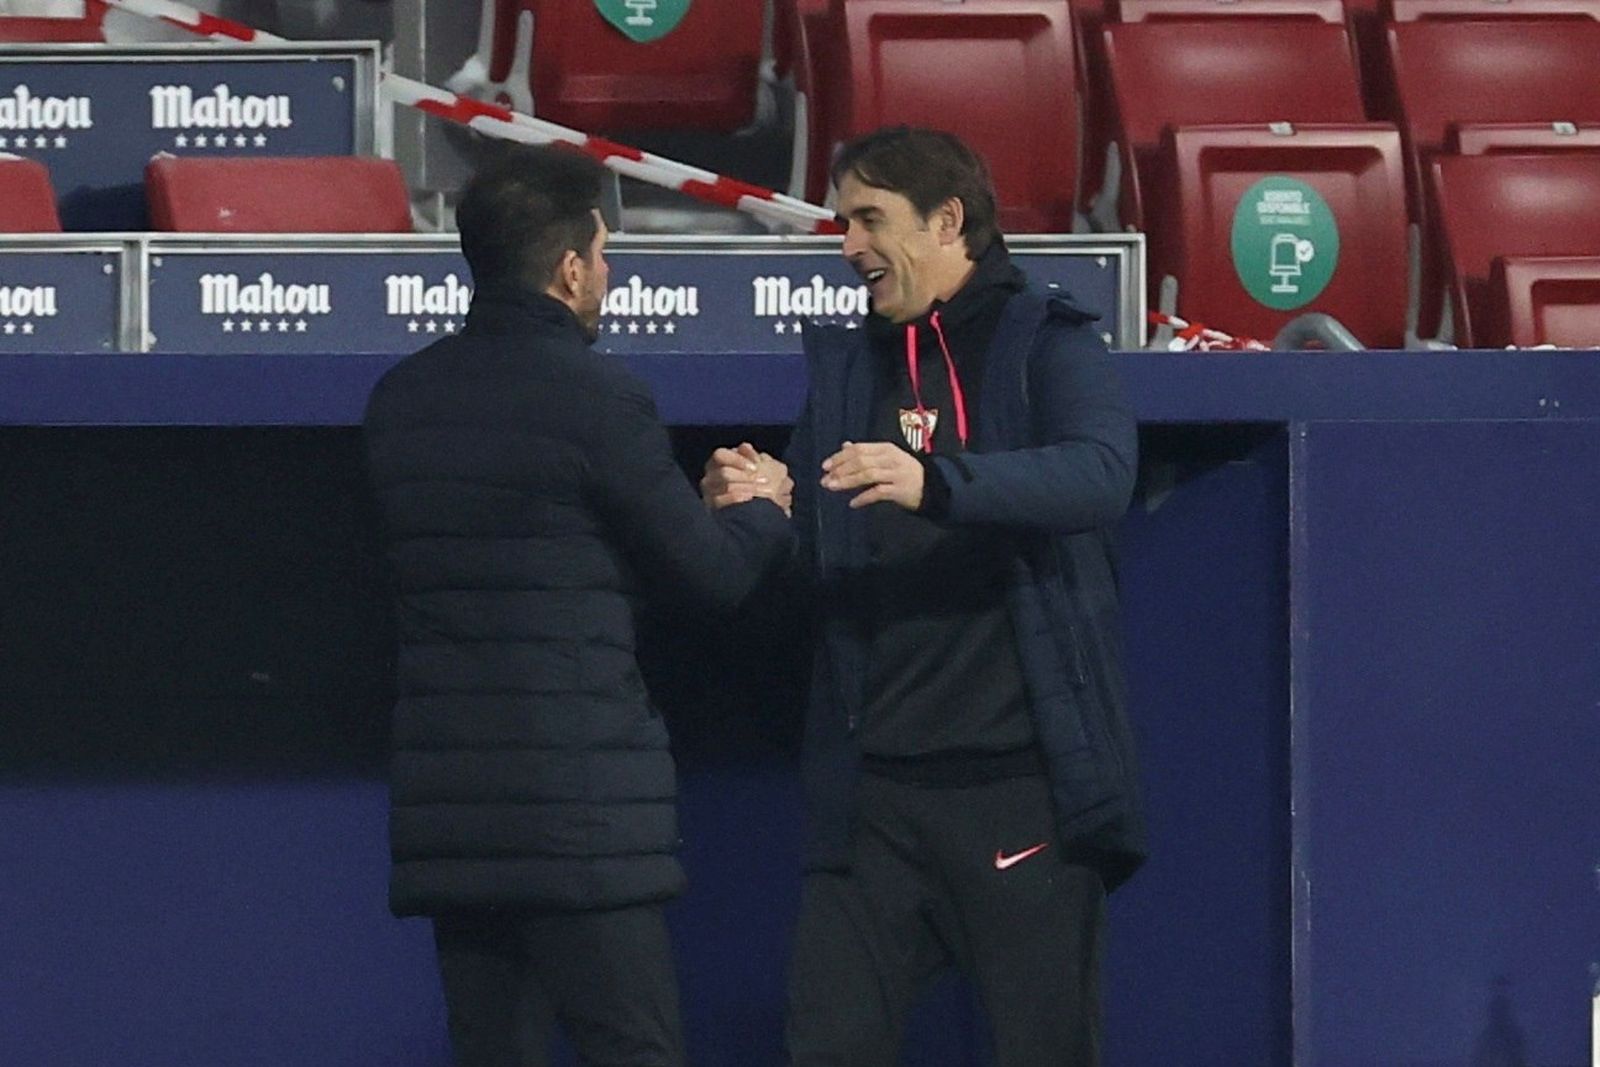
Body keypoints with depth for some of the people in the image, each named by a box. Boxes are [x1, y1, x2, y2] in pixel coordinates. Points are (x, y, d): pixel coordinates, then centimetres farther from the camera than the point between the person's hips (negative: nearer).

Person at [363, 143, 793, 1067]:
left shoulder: (401, 400, 10)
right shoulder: (594, 396, -10)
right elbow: (711, 572, -5)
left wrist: (702, 503, 23)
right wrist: (764, 511, 18)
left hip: (447, 803, 6)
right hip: (578, 801, -6)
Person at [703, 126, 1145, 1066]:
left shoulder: (1046, 345, 0)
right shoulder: (849, 368, 17)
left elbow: (1100, 475, -19)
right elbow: (806, 548, 17)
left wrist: (937, 484, -34)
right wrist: (750, 504, -7)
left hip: (1022, 779, -5)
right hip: (873, 790, 5)